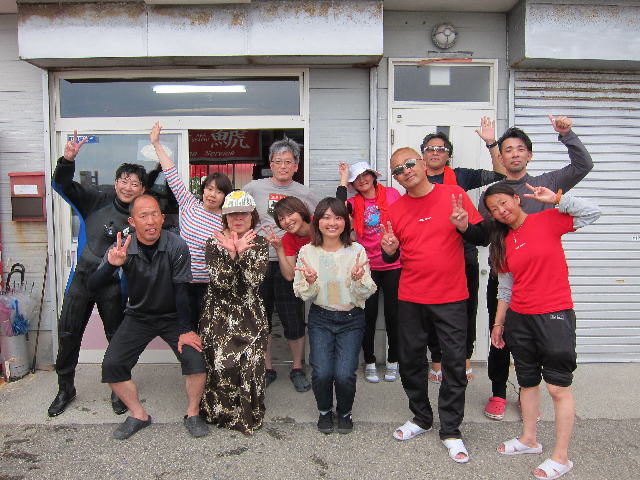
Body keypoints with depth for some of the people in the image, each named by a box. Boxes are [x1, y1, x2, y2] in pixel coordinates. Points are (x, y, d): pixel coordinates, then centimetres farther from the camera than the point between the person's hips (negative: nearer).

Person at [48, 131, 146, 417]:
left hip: (113, 286, -2)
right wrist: (67, 160, -19)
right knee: (68, 334, 10)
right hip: (82, 279, 2)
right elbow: (62, 185, -3)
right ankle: (65, 389, 30)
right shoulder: (96, 202, 0)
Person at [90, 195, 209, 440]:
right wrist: (111, 265, -41)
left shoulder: (176, 246, -20)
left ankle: (193, 413, 5)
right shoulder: (122, 249, -14)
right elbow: (93, 285, -20)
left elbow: (180, 291, -16)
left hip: (173, 316, -2)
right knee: (111, 365, -11)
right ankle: (139, 415, 12)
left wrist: (186, 330, -16)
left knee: (195, 357, -20)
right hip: (138, 316, 2)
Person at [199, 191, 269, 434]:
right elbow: (220, 282, -12)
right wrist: (230, 253, -22)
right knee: (222, 364, -4)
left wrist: (242, 253, -21)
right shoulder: (215, 243, 0)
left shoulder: (260, 243, 1)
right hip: (219, 313, 0)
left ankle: (250, 413, 17)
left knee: (251, 364, -6)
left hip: (250, 314, 0)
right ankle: (221, 412, 21)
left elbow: (254, 280, -13)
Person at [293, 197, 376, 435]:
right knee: (322, 373, -13)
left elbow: (366, 294, -3)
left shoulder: (357, 250, -6)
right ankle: (324, 411, 20)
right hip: (320, 319, 1)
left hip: (351, 319, 0)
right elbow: (302, 294, -1)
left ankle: (344, 412, 20)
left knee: (345, 374, -14)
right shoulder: (307, 252, -4)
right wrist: (310, 282, -22)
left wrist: (358, 279, -24)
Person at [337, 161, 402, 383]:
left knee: (393, 313, 7)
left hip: (393, 265, -1)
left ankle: (393, 362, 24)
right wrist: (343, 180, -10)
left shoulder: (392, 194, 0)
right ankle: (369, 363, 21)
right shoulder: (354, 203, 3)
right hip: (367, 266, 1)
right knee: (369, 314, 5)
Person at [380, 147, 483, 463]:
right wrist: (390, 251, -12)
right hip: (410, 298, 3)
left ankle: (451, 431, 20)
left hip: (451, 297, -2)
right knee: (409, 360, 11)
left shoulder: (455, 194, -3)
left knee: (454, 363, 3)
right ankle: (421, 417, 33)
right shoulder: (395, 209, 4)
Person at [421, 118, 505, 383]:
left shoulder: (460, 176, 6)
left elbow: (500, 174, 0)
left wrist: (491, 142, -9)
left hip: (463, 253, 0)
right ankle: (437, 359, 23)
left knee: (465, 307, 9)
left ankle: (465, 357, 25)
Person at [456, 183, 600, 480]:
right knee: (527, 381, 16)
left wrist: (555, 199, -18)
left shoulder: (548, 221, -4)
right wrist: (498, 323, 14)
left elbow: (592, 213, -13)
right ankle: (529, 439, 33)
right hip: (518, 319, 5)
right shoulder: (503, 243, 8)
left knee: (558, 386, 0)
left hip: (555, 315, -5)